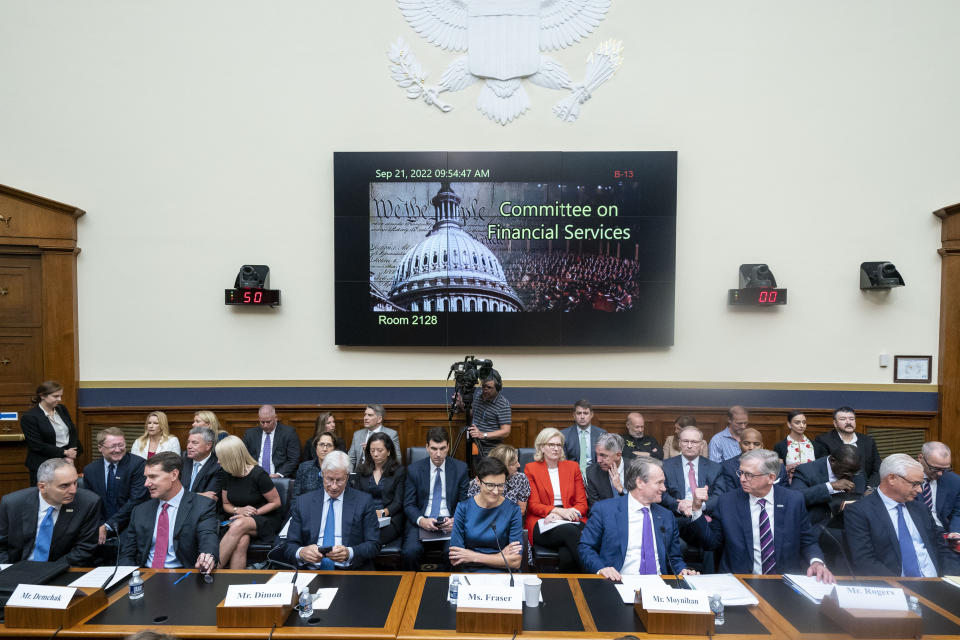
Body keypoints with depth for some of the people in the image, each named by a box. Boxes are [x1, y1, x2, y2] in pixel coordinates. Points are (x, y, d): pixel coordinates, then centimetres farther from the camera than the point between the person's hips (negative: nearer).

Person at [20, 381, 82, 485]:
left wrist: (71, 455, -6)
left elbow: (73, 433, 9)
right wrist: (64, 453, -12)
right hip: (43, 466, -4)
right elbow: (37, 446, -12)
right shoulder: (29, 417, -8)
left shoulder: (62, 409, 9)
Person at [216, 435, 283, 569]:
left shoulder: (258, 474, -15)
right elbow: (226, 504, 14)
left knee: (239, 525, -37)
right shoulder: (226, 475, 2)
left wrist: (254, 513, -16)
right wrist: (238, 510, -8)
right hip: (239, 518, 4)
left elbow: (276, 502, -7)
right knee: (241, 540, -34)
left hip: (265, 519, -3)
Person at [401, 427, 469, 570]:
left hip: (449, 522, 0)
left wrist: (455, 520, -13)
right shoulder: (414, 470, 4)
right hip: (421, 522, 1)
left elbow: (464, 502, 7)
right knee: (409, 552, -28)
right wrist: (421, 520, -16)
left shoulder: (460, 468, 4)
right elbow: (409, 505, 4)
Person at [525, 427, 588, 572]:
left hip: (572, 521, 2)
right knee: (570, 532, -36)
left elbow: (582, 502, 13)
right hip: (543, 526, -1)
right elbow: (533, 505, 3)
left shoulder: (572, 466, 18)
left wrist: (572, 512, -11)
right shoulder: (531, 468, 10)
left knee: (566, 556, -35)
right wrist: (558, 511, -15)